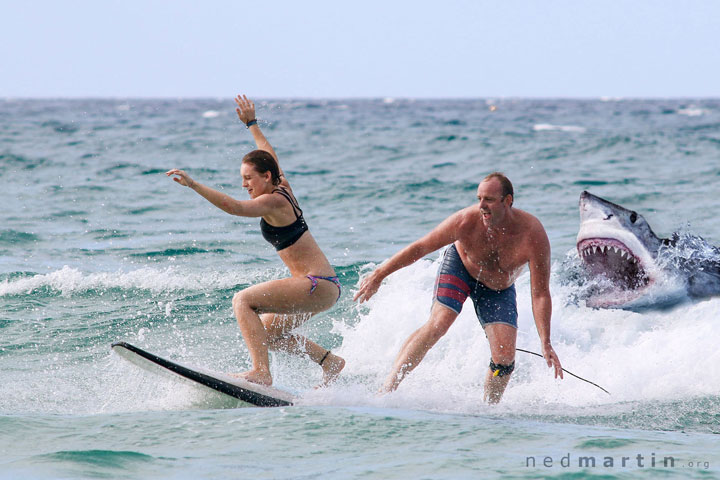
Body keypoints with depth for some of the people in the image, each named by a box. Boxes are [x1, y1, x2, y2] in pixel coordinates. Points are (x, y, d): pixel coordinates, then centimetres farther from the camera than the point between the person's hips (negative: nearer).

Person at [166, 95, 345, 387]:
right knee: (268, 334, 19)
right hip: (322, 286, 10)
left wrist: (192, 184, -37)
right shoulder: (282, 188, 11)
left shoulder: (273, 202, -14)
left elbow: (232, 207, -30)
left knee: (243, 301, -15)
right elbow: (270, 155, 31)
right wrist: (251, 124, 41)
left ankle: (261, 373, -25)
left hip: (318, 286, -10)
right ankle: (329, 361, 20)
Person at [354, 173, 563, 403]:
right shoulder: (466, 221, -33)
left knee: (504, 358, -12)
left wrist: (546, 343, -36)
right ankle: (386, 390, -25)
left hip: (499, 289, 1)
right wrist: (378, 275, -17)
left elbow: (540, 294, -29)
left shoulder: (533, 235, -34)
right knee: (438, 325, -24)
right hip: (460, 267, -1)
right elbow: (420, 248, -21)